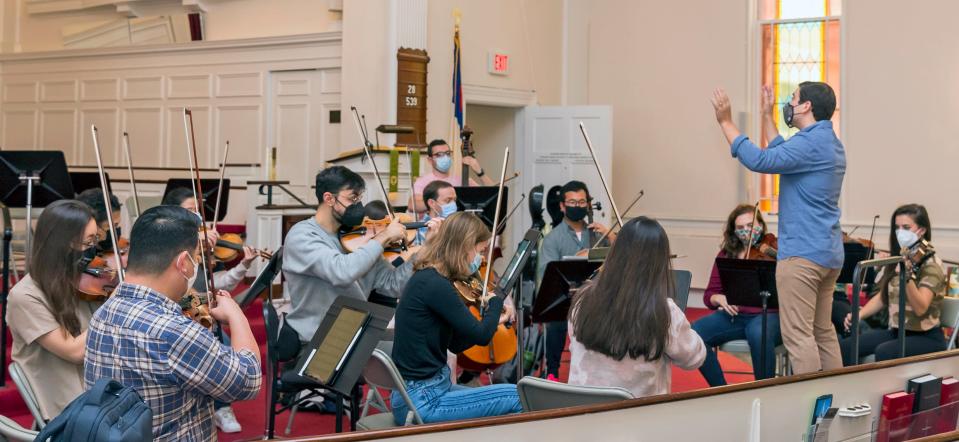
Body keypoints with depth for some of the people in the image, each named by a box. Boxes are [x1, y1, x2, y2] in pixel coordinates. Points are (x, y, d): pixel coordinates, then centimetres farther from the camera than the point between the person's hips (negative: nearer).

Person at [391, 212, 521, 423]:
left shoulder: (428, 279, 10)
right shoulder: (434, 284, -19)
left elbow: (456, 343, 18)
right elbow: (481, 336, -16)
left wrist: (494, 319, 10)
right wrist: (497, 300, 1)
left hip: (425, 392, 10)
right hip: (422, 403, -10)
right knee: (520, 398, -9)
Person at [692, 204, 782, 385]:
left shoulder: (774, 251, 1)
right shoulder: (726, 255, 12)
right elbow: (709, 294, 13)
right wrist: (719, 299, -11)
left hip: (768, 315, -4)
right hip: (733, 316, 4)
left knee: (758, 334, -39)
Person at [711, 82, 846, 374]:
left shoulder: (812, 142, -15)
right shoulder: (829, 142, 16)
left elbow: (759, 161, -25)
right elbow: (784, 156, 31)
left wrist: (726, 121, -17)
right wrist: (767, 117, 34)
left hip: (802, 254, -10)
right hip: (829, 254, 10)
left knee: (798, 334, -8)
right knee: (823, 332, 14)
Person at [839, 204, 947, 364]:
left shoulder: (931, 265, -12)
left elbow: (920, 308, -25)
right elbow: (882, 297, 13)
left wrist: (908, 273, -37)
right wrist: (859, 315, -5)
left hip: (926, 337, -7)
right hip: (896, 331, 7)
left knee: (883, 352, -34)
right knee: (845, 347, -13)